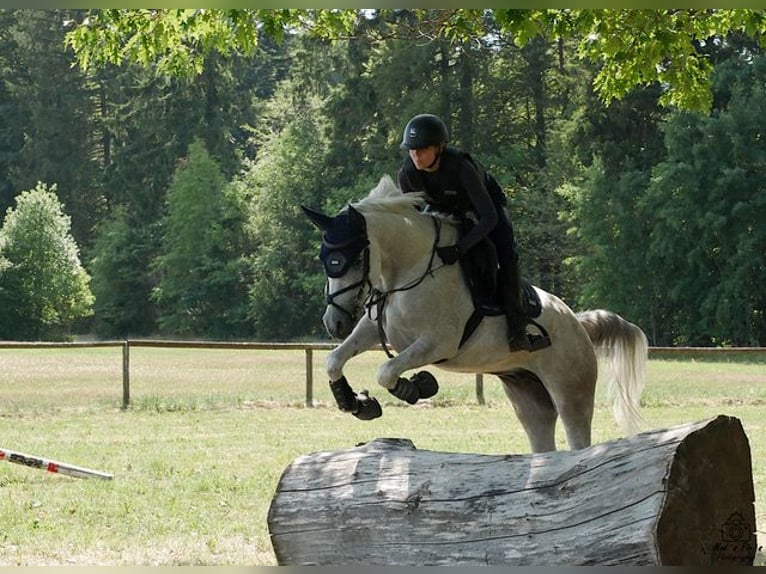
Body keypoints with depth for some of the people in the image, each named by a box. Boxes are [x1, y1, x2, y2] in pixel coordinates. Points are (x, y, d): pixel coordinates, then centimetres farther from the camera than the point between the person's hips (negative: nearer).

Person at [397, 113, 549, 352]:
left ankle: (516, 330, -17)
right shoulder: (407, 173, -29)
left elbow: (489, 218, -44)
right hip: (443, 209, 5)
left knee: (506, 257, -20)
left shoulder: (461, 167, -43)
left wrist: (459, 249, -52)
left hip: (485, 200, -5)